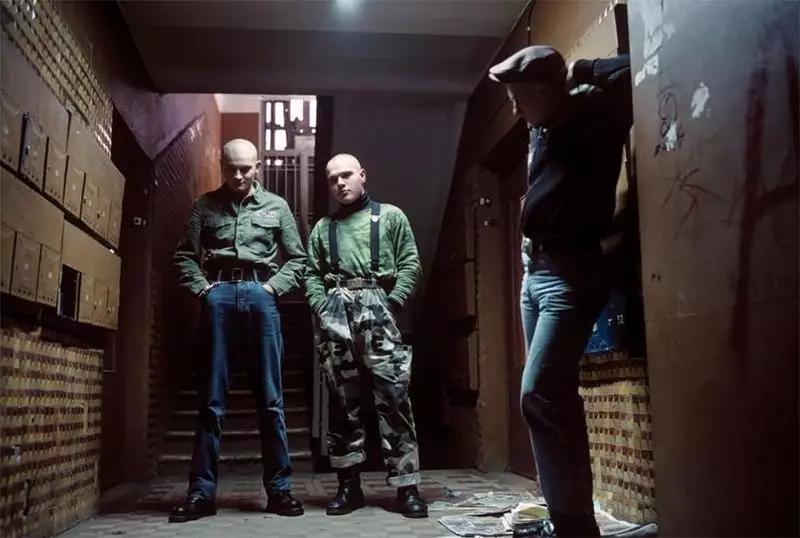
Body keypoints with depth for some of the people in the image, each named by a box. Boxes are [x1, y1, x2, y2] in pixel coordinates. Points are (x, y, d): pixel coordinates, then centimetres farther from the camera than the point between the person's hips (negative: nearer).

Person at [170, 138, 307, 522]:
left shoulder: (276, 206, 13)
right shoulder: (206, 205, 11)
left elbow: (297, 259, 12)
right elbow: (184, 256, 10)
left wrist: (272, 287, -1)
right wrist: (203, 289, -3)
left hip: (260, 296, 0)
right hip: (219, 297, 0)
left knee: (270, 398, 1)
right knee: (212, 399, 2)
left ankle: (279, 489, 7)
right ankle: (202, 492, 7)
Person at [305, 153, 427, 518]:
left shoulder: (390, 216, 14)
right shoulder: (322, 228, 21)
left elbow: (410, 265, 6)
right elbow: (312, 273, 15)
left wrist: (391, 304, -7)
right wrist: (323, 307, -2)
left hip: (377, 308, -3)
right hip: (336, 313, 3)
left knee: (393, 396, -9)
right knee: (342, 399, 3)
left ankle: (406, 486, -5)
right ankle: (349, 484, 10)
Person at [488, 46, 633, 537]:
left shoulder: (592, 116, -7)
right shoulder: (544, 129, 16)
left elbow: (631, 74, -21)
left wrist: (580, 72, -7)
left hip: (571, 272, -9)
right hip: (535, 270, 9)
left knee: (540, 395, -17)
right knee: (553, 396, 11)